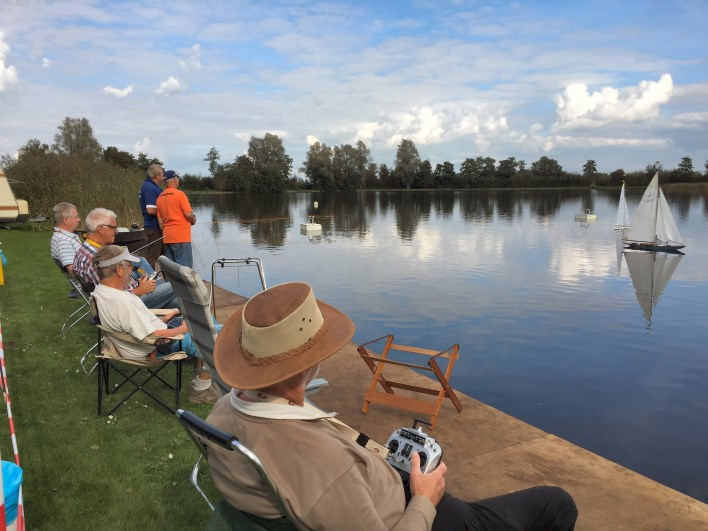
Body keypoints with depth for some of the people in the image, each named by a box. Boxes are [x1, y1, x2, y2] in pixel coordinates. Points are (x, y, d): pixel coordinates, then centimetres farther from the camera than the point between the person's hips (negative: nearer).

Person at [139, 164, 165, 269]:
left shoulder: (149, 186, 14)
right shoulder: (150, 187, -18)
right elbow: (151, 210, -25)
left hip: (153, 226, 11)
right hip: (154, 226, -11)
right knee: (152, 257, -4)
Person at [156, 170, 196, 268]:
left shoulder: (160, 197, 9)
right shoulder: (179, 194, -10)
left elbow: (160, 219, 11)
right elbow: (188, 214, -14)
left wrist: (165, 232, 17)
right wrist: (193, 220, 5)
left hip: (167, 237, 7)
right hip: (181, 236, -7)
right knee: (184, 267, -3)